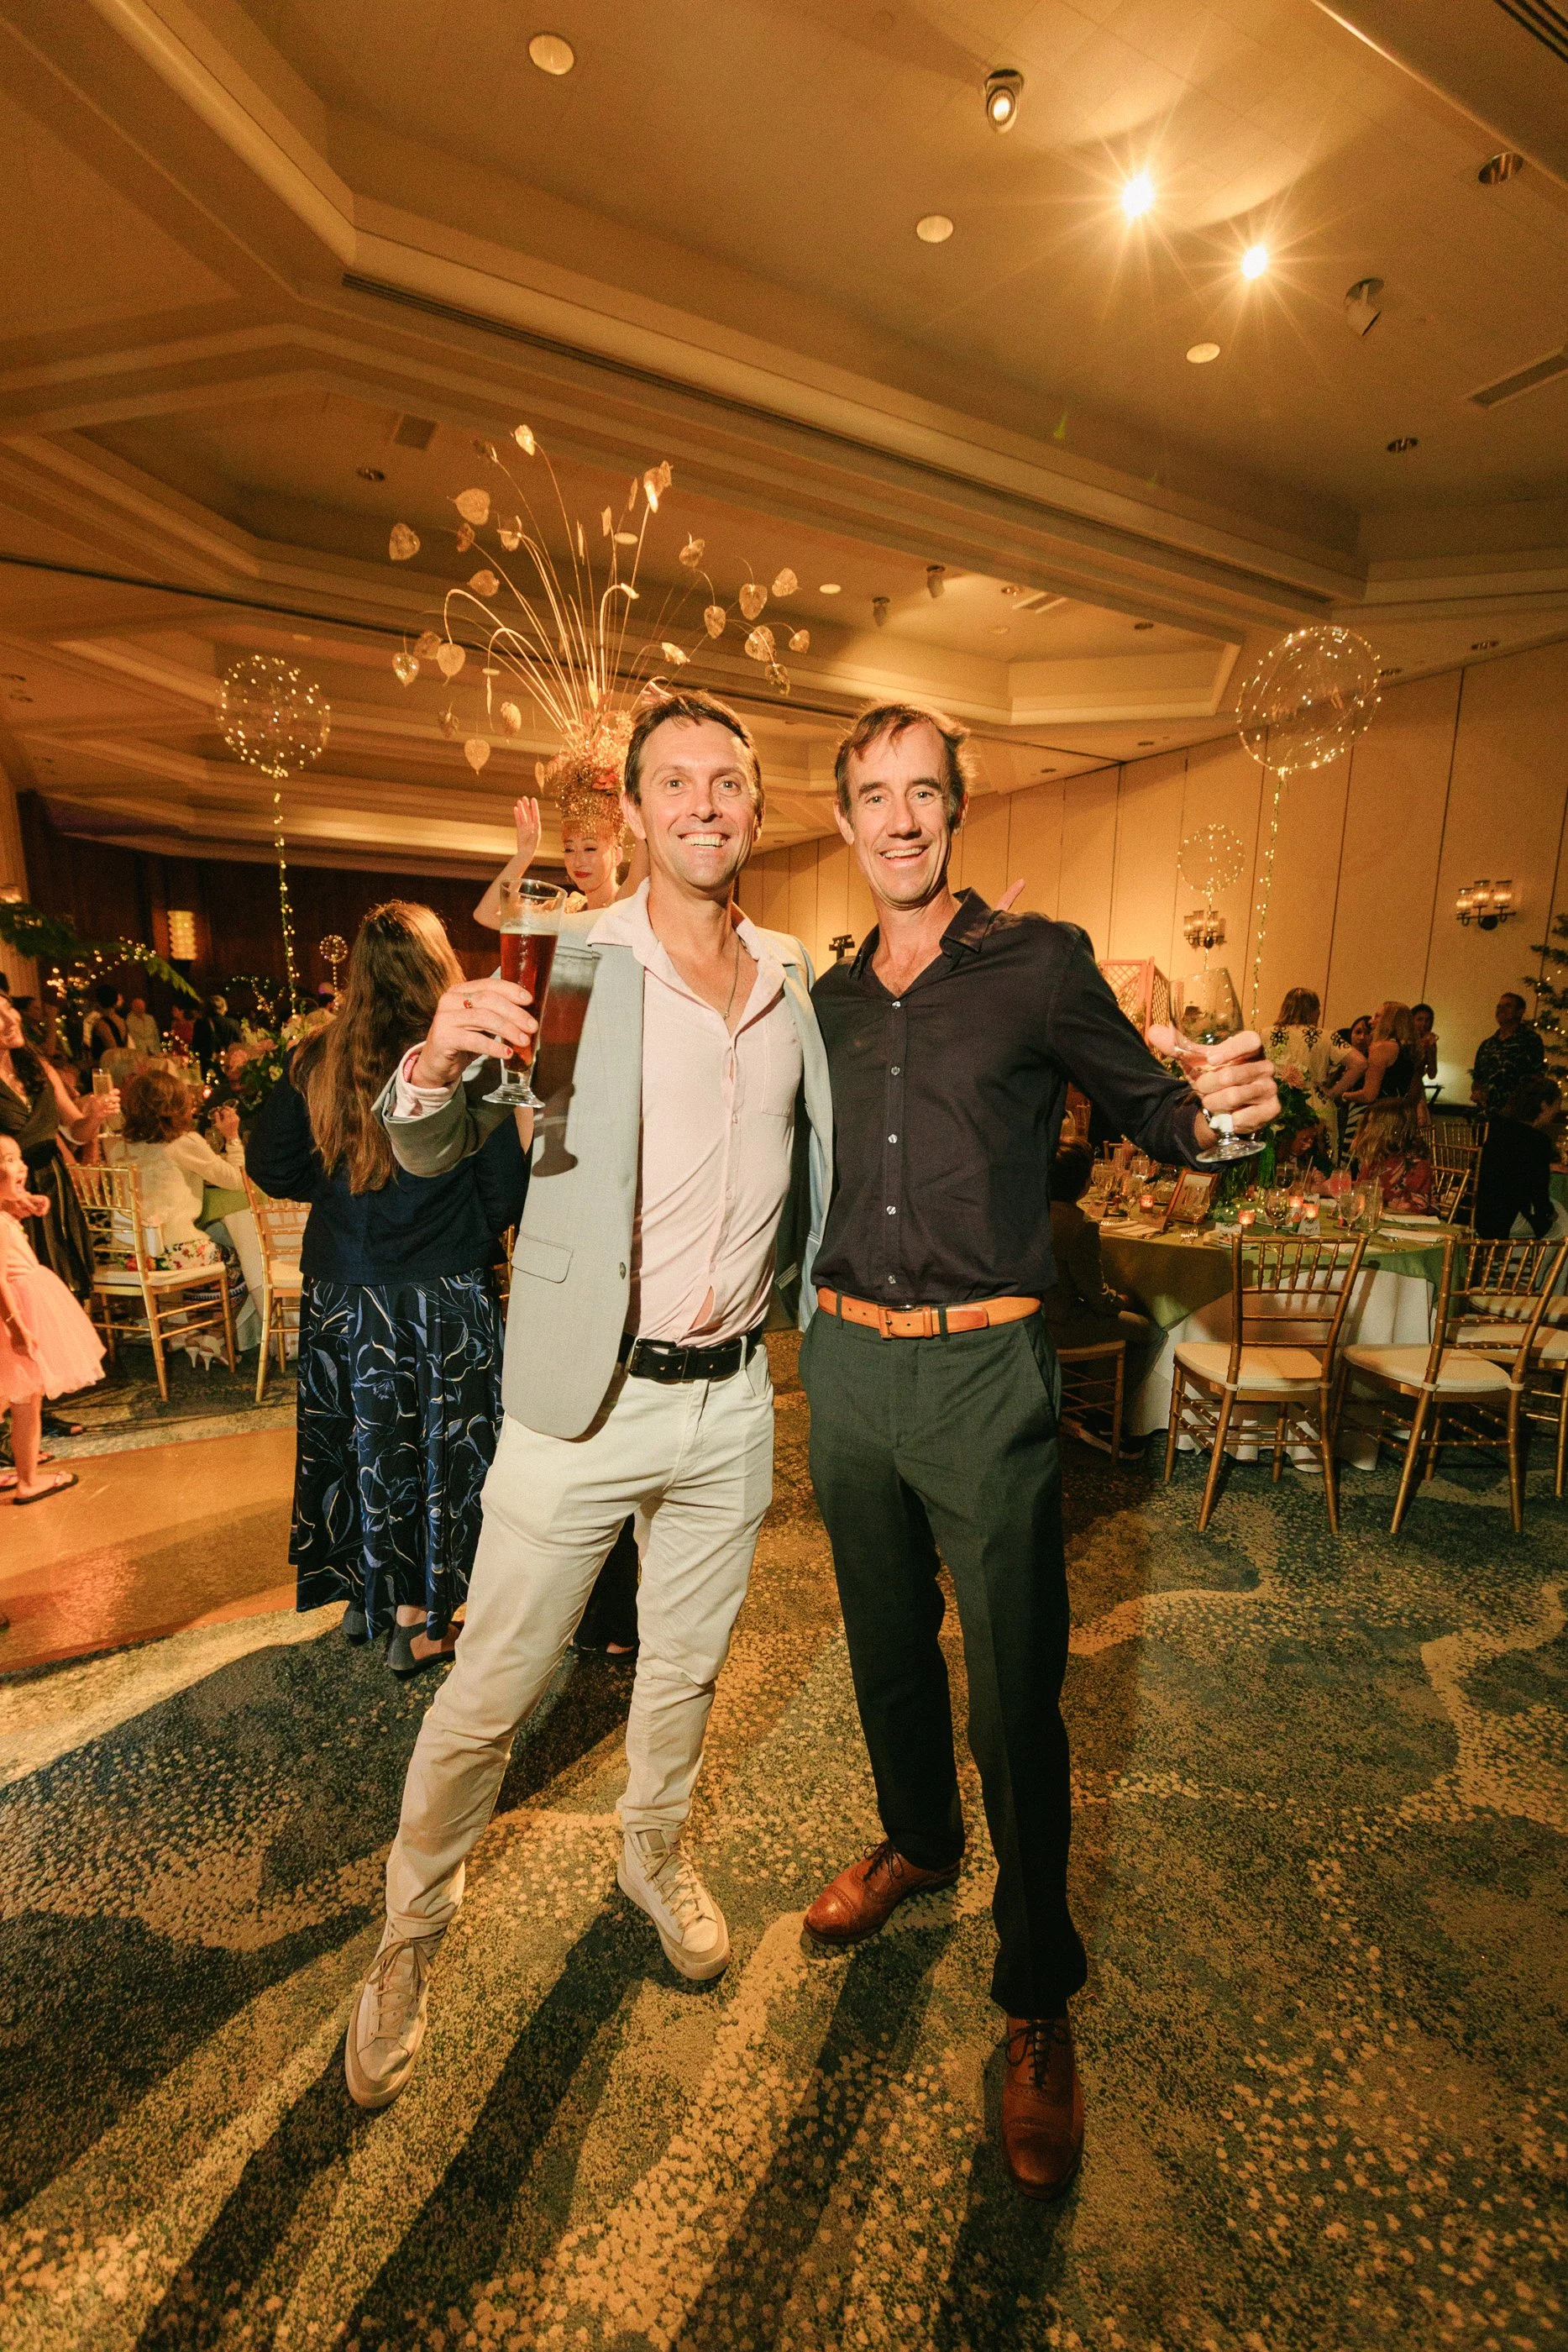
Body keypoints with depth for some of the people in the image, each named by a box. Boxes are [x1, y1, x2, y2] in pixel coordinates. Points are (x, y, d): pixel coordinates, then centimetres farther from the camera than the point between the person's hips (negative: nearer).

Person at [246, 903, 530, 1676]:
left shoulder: (318, 1060, -2)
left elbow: (271, 1168, 5)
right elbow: (507, 1194, -13)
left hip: (339, 1293, 4)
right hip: (442, 1295, -4)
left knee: (361, 1439, 20)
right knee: (437, 1447, 11)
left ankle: (363, 1596, 39)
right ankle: (416, 1624, 23)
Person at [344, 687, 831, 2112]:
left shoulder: (799, 979, 5)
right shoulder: (572, 962, -8)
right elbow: (427, 1152, -11)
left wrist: (791, 1289, 9)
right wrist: (440, 1056, -29)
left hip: (735, 1401, 4)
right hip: (584, 1399, -3)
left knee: (687, 1668, 22)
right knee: (490, 1694, 10)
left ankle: (655, 1854, 50)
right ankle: (411, 1932, 39)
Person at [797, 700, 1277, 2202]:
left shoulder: (1041, 962, -2)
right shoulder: (828, 1000, 11)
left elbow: (1146, 1112, 0)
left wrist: (1212, 1109, -20)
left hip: (984, 1370, -4)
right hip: (847, 1360, 5)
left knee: (1016, 1689, 4)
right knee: (884, 1639, 21)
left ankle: (1037, 1997, 28)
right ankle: (915, 1839, 48)